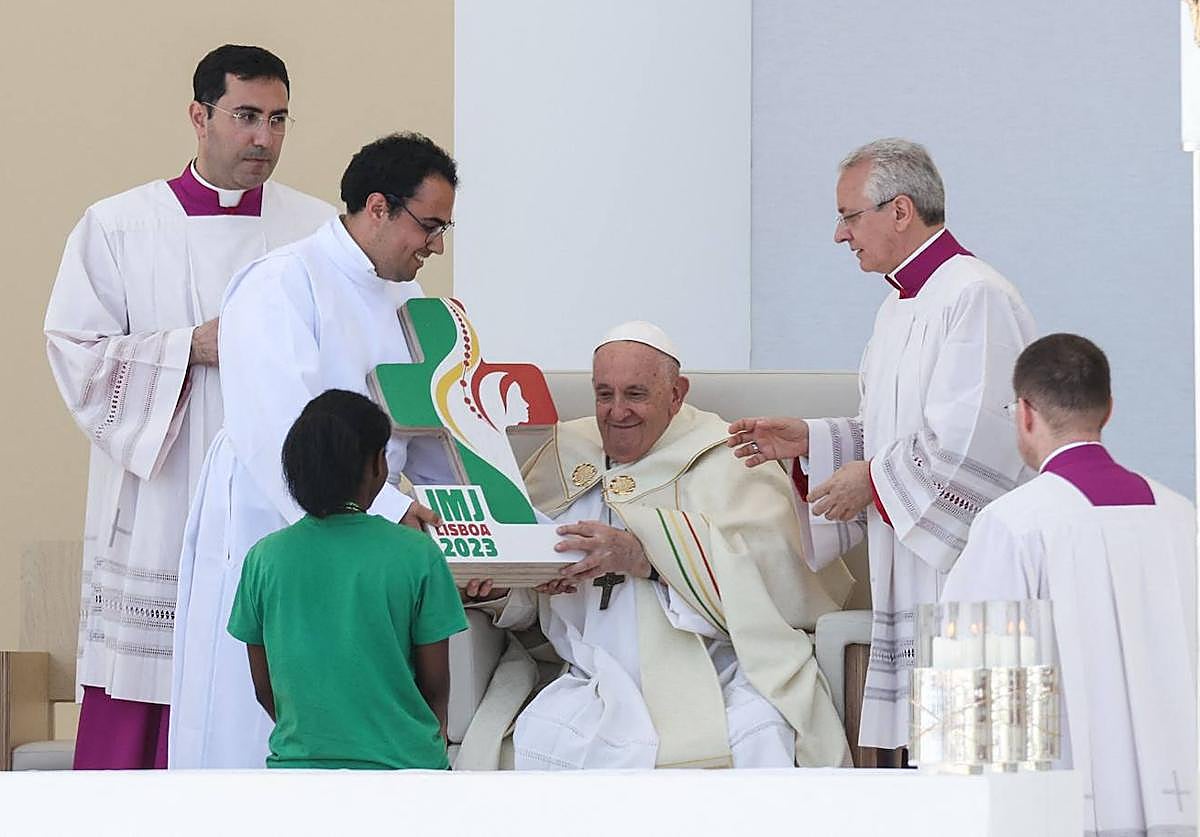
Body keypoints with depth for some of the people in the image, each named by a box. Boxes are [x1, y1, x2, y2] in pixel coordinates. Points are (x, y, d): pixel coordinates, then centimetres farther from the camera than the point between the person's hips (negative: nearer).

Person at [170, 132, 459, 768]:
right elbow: (281, 431, -24)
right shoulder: (281, 286, -13)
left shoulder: (406, 299, 15)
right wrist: (380, 508, -32)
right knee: (249, 738, -4)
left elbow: (427, 428, 16)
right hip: (269, 533, -8)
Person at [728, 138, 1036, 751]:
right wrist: (810, 441, 13)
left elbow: (971, 445, -20)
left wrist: (872, 479, -10)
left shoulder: (976, 299, -13)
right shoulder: (898, 308, 20)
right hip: (910, 583, 10)